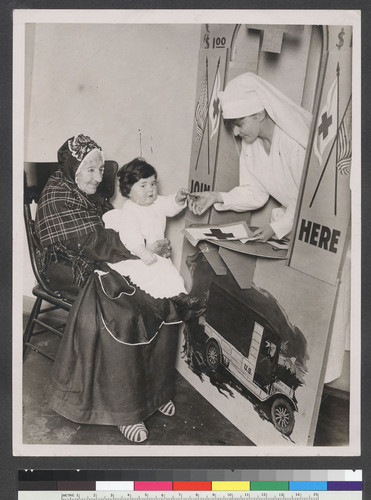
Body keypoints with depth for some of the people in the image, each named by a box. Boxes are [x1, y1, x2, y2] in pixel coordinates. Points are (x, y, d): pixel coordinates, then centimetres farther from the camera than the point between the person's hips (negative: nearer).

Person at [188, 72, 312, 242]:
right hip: (288, 214, 6)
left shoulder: (296, 141, -22)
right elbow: (255, 193, 2)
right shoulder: (249, 141, 0)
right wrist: (217, 197, -9)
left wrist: (277, 227, -22)